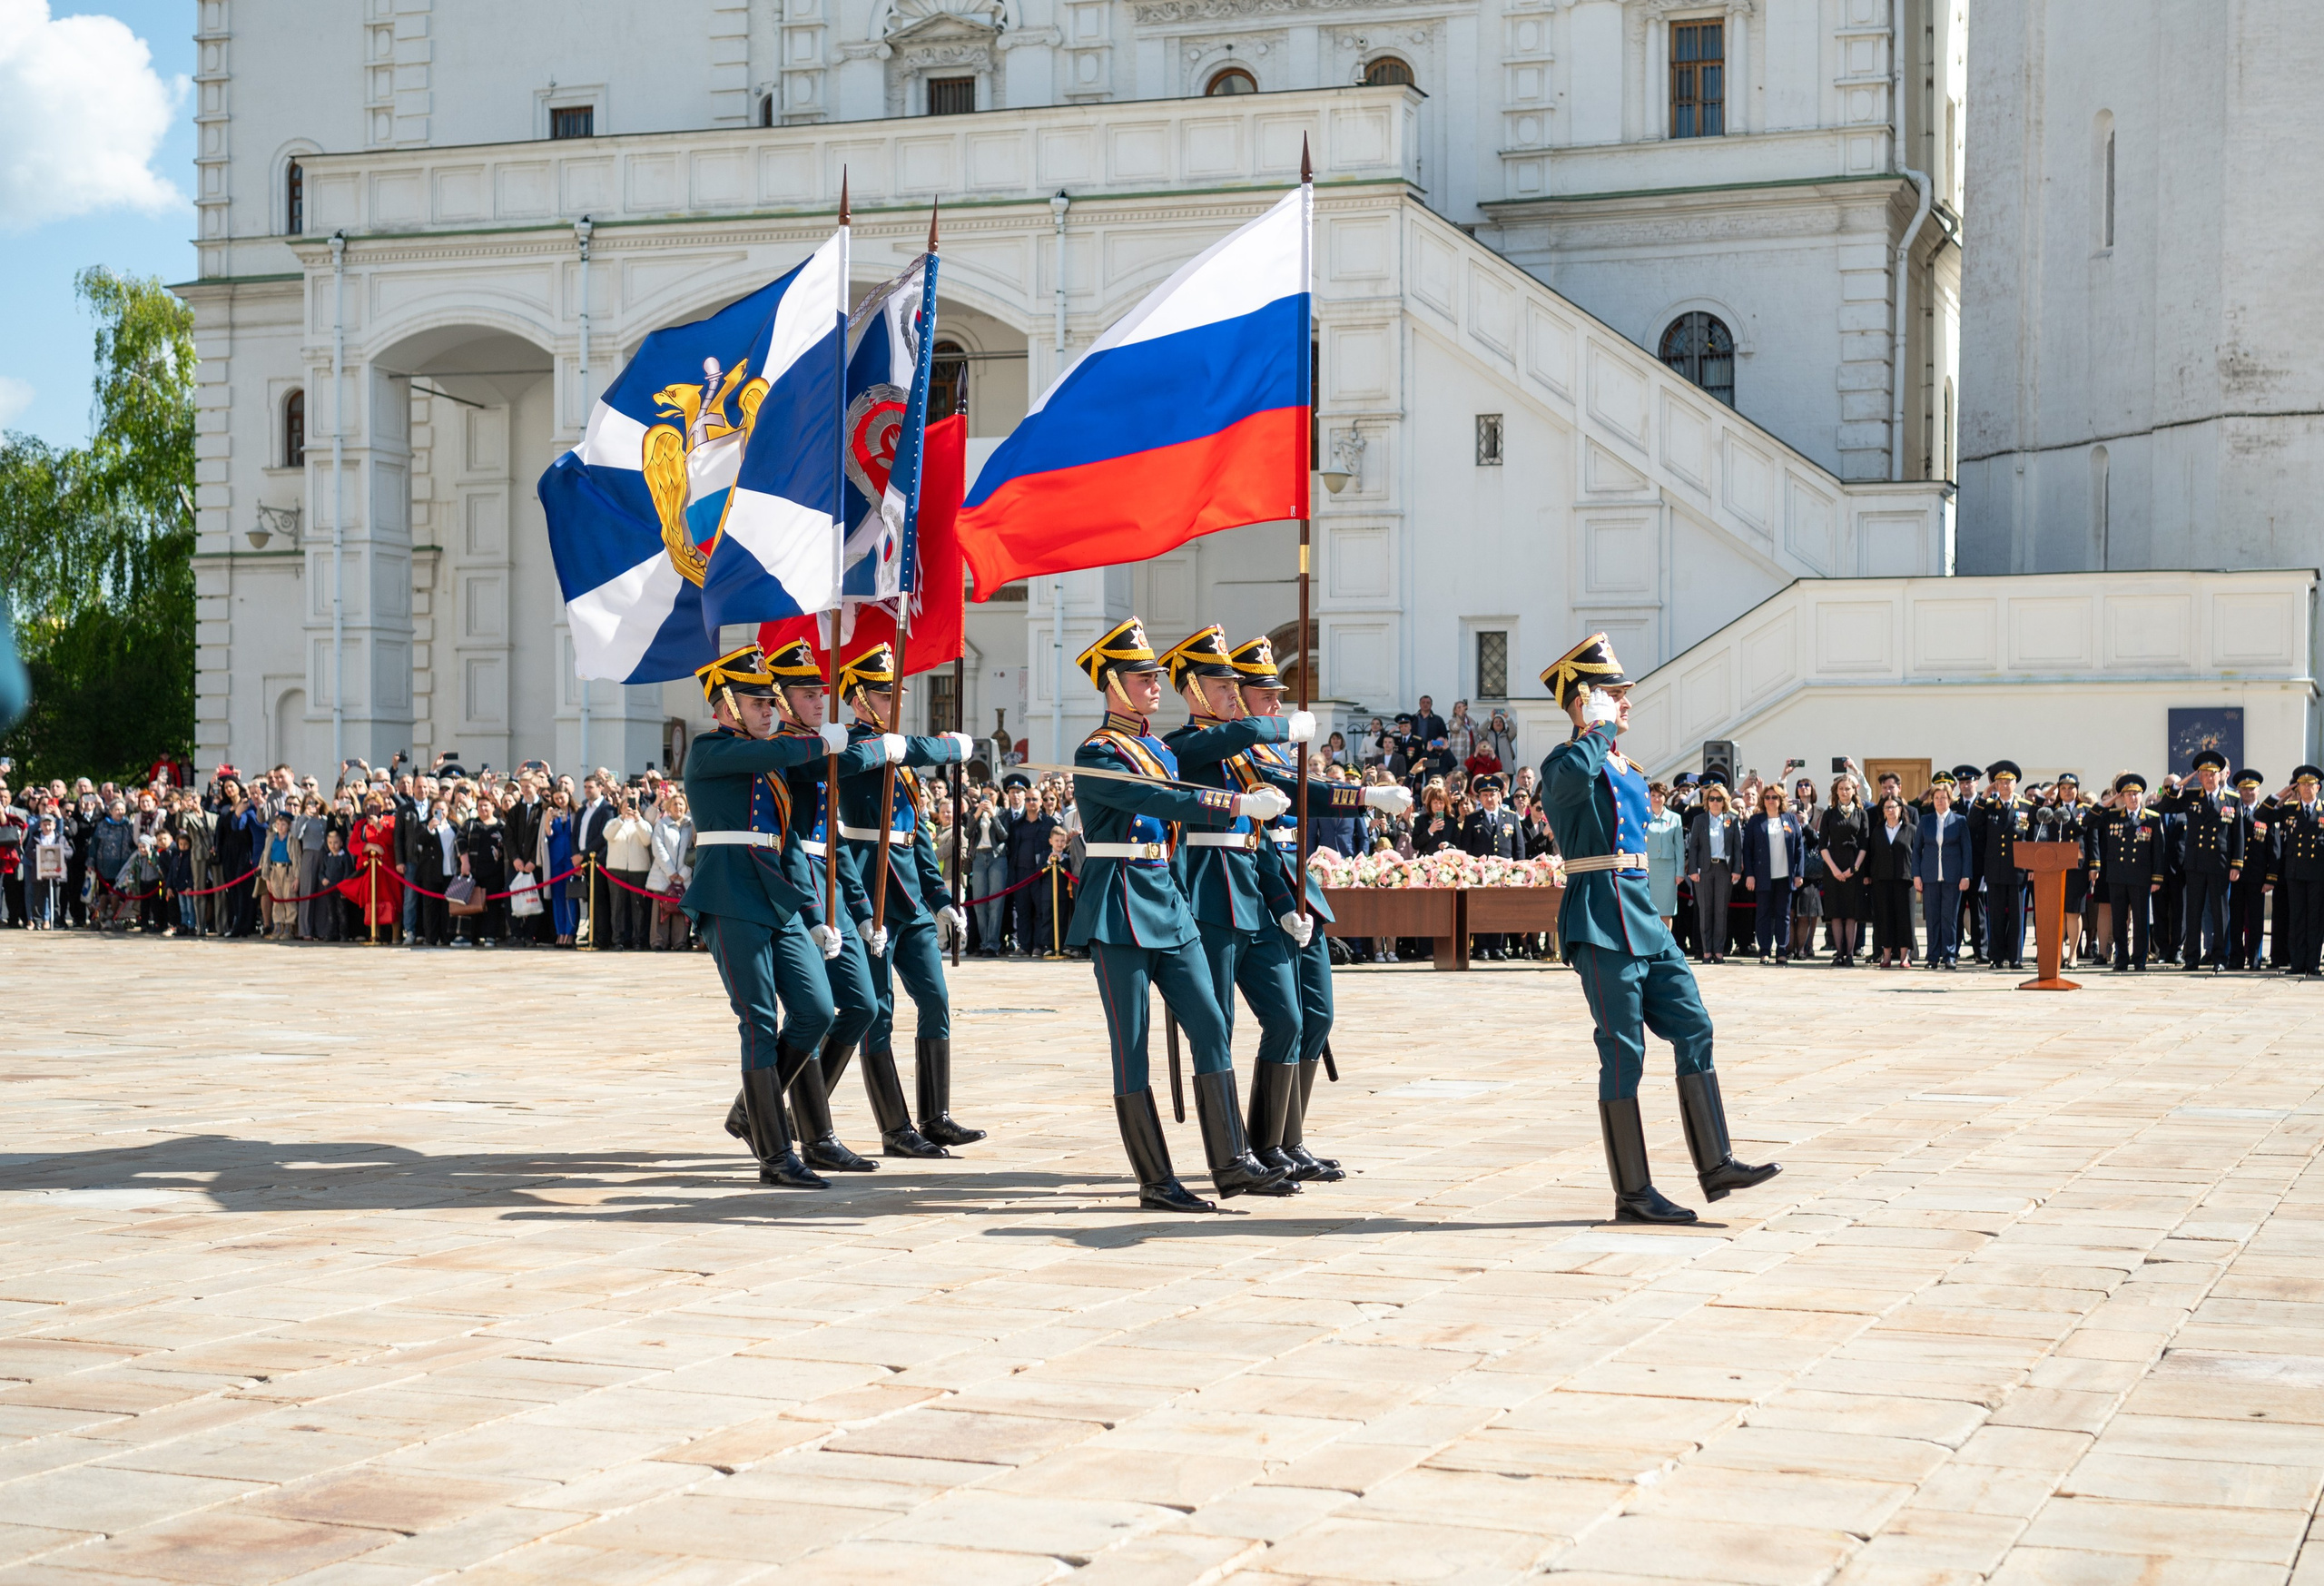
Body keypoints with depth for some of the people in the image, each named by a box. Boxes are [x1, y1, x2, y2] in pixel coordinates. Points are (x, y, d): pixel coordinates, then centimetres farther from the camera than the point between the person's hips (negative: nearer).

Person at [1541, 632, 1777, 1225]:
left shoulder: (1625, 767, 18)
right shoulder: (1566, 764, -10)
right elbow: (1573, 776, -36)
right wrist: (1599, 729, -19)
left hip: (1642, 918, 9)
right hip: (1601, 925, -9)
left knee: (1693, 1029, 4)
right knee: (1623, 1052, -5)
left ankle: (1716, 1166, 8)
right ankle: (1633, 1193, 1)